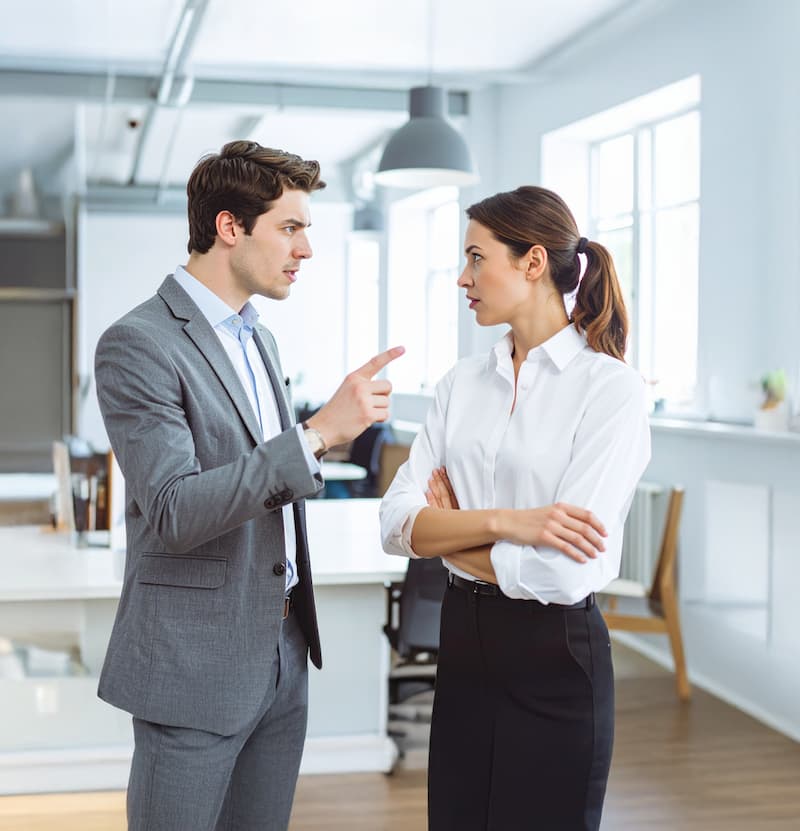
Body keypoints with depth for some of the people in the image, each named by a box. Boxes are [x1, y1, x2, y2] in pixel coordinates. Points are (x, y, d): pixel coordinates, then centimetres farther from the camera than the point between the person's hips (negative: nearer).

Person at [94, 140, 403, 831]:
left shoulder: (258, 339, 13)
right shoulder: (137, 345, -15)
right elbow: (172, 512, -25)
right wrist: (319, 431, -29)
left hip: (283, 653, 8)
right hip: (195, 668, -8)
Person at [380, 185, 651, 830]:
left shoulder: (611, 389, -13)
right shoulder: (464, 383, 6)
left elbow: (561, 570, -21)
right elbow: (398, 523, -4)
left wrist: (451, 531, -7)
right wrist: (503, 522, -20)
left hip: (555, 658, -5)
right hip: (464, 643, 6)